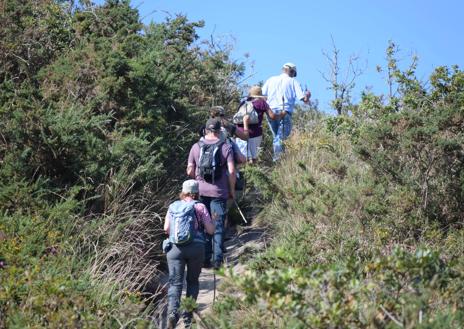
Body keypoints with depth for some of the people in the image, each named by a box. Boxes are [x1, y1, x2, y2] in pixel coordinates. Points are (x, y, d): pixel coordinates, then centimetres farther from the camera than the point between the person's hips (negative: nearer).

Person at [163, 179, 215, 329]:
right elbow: (210, 230, 2)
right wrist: (212, 221, 22)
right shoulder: (200, 207, 5)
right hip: (196, 247, -1)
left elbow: (166, 228, 4)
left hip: (175, 247, 1)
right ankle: (188, 316, 11)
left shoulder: (173, 206, 11)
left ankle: (172, 312, -24)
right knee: (193, 281, 16)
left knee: (175, 282, 0)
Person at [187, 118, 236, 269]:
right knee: (218, 227, 4)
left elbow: (189, 171, 4)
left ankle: (205, 259, 12)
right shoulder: (226, 147, -4)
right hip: (219, 192, -2)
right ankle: (217, 260, 1)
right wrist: (232, 190, 3)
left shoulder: (196, 147, 3)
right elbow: (231, 171, -10)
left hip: (201, 192, 2)